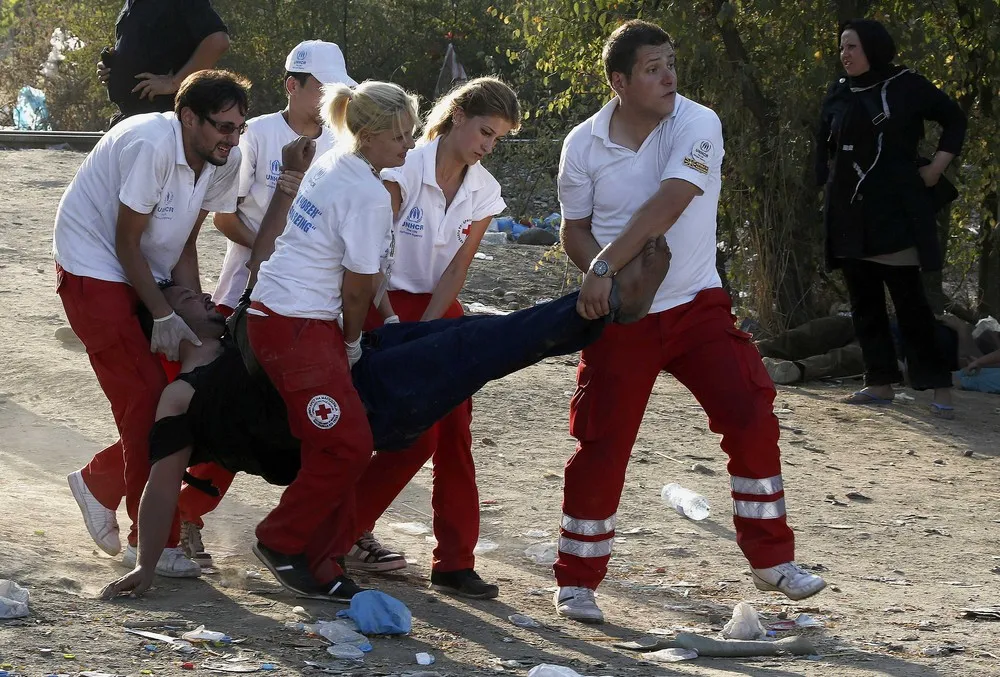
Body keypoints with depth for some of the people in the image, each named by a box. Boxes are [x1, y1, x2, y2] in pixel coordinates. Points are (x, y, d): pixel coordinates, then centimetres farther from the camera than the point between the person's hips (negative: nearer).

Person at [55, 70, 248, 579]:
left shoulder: (224, 162, -4)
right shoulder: (151, 145, -27)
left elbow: (184, 246, 3)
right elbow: (126, 244, -21)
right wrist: (163, 316, -20)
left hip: (148, 274, 8)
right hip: (95, 270, -8)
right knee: (145, 399, -13)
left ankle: (99, 482, 21)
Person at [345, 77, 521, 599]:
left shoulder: (483, 192, 0)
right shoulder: (405, 169, -16)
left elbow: (457, 267, -4)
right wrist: (390, 321, -24)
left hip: (440, 310, 5)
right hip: (390, 305, -5)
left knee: (455, 433, -2)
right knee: (417, 434, -12)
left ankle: (455, 563, 3)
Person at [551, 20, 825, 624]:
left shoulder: (697, 126, -12)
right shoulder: (584, 144, -4)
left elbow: (666, 205, -25)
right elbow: (575, 229, 4)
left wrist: (607, 267, -32)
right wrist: (601, 274, -17)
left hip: (696, 306, 0)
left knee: (752, 419, -7)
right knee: (601, 445, 0)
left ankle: (771, 559, 7)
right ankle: (576, 581, 13)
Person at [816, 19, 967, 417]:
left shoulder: (906, 86, -3)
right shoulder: (839, 94, 9)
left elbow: (954, 119, 7)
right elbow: (824, 145, 22)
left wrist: (938, 166, -2)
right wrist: (829, 183, 11)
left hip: (895, 211, -5)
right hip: (849, 215, 5)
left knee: (909, 300, -8)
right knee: (864, 301, 5)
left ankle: (938, 386, -6)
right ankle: (880, 382, 10)